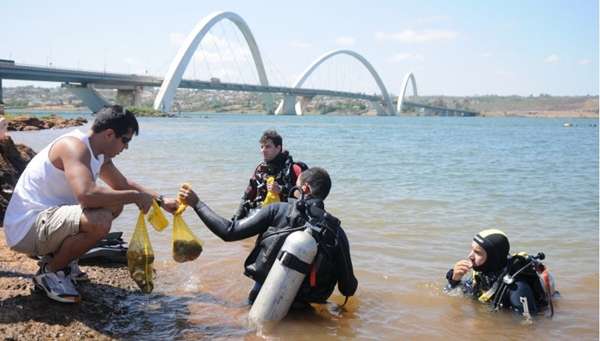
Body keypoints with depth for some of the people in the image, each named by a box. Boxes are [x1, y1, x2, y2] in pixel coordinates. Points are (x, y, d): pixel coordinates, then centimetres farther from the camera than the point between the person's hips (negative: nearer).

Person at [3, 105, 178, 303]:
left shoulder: (100, 154, 8)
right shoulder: (74, 147, -22)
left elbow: (123, 185, 23)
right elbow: (86, 194, -37)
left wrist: (160, 201, 15)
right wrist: (135, 196, -25)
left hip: (47, 218, 10)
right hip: (26, 228, -10)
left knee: (115, 204, 12)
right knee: (100, 221, -31)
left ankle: (61, 258, 13)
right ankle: (49, 272, -7)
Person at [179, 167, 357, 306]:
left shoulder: (277, 210, -11)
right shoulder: (336, 231, -7)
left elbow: (229, 232, -10)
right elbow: (348, 289, -3)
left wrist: (197, 203, 1)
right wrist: (351, 282, 22)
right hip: (300, 305, 1)